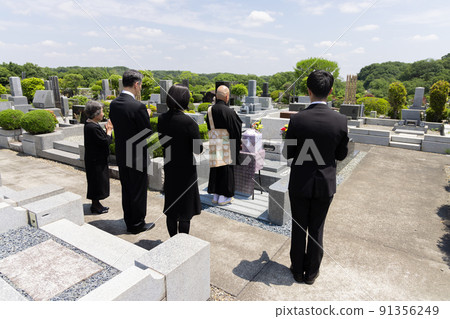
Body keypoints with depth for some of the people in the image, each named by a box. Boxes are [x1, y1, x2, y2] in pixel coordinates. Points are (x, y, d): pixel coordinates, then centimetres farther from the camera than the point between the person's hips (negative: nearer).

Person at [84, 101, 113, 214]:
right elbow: (106, 142, -22)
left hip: (96, 159, 10)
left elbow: (102, 139, 11)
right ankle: (95, 206, 16)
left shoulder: (89, 124, 8)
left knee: (97, 182, 18)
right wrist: (109, 130, -10)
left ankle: (96, 204, 30)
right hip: (96, 161, -10)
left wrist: (107, 130, 0)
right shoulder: (93, 127, -24)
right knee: (97, 182, 3)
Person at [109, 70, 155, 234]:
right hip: (137, 157, -7)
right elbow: (148, 134, -17)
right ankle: (138, 224, 23)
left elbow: (118, 127, 9)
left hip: (121, 156, 7)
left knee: (126, 190, 18)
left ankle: (129, 222, 33)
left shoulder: (114, 104, 0)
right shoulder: (138, 107, -23)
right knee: (138, 191, 8)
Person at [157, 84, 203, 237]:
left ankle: (173, 239, 33)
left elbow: (162, 141, 6)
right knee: (185, 211, 10)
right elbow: (198, 149, -18)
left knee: (171, 207, 19)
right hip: (186, 170, -5)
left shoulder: (162, 119, -4)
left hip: (169, 168, 6)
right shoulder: (189, 122, -21)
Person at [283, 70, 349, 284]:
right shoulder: (340, 120, -12)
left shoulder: (297, 119, -16)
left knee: (299, 228, 15)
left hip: (300, 183, -1)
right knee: (316, 229, 17)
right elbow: (341, 155, -1)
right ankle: (311, 272, 33)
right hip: (325, 184, 1)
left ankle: (297, 270, 32)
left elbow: (288, 153, -8)